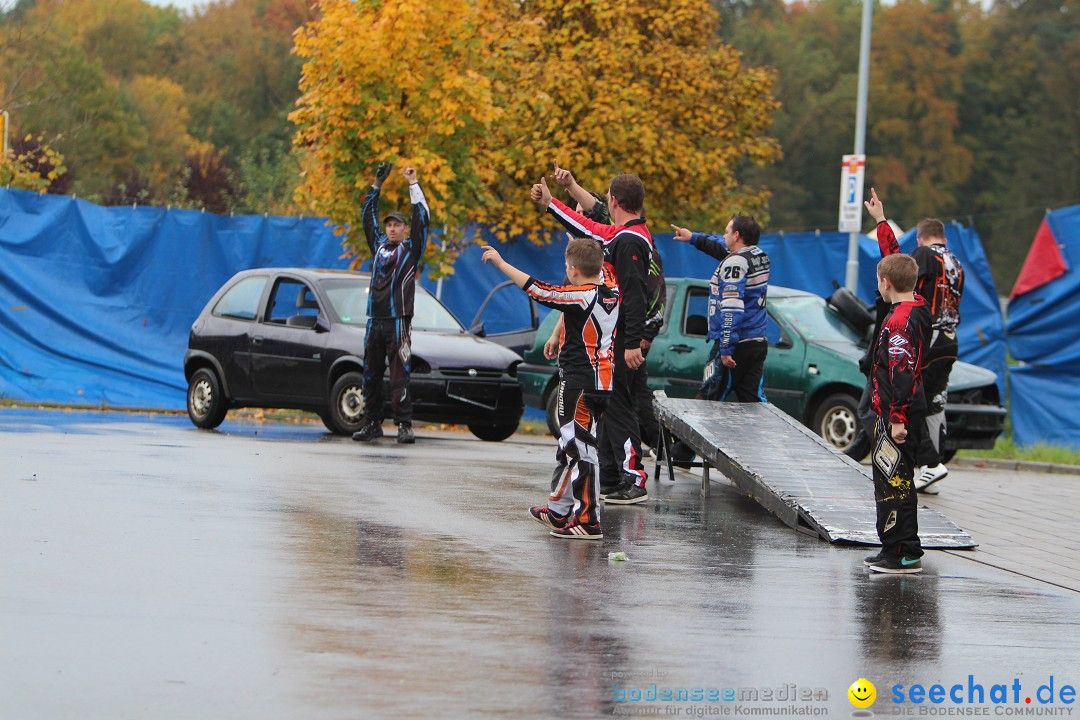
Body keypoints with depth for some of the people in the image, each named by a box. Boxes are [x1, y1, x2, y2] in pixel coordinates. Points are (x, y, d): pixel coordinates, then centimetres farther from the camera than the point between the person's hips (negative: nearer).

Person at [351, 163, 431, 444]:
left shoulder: (411, 249, 5)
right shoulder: (379, 245, 17)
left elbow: (422, 218, -4)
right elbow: (368, 215, 21)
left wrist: (413, 185, -3)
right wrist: (377, 184, 18)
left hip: (399, 321, -5)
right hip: (375, 320, 5)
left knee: (400, 374, -9)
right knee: (371, 374, 5)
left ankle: (404, 425, -11)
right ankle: (371, 424, 10)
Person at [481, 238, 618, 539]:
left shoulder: (579, 296, -17)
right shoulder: (611, 289, 6)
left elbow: (535, 289, -17)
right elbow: (598, 264, 25)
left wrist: (500, 262, -8)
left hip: (580, 384, -9)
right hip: (602, 381, 9)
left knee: (581, 448, -8)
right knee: (570, 444, 20)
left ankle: (588, 520, -9)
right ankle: (559, 510, 30)